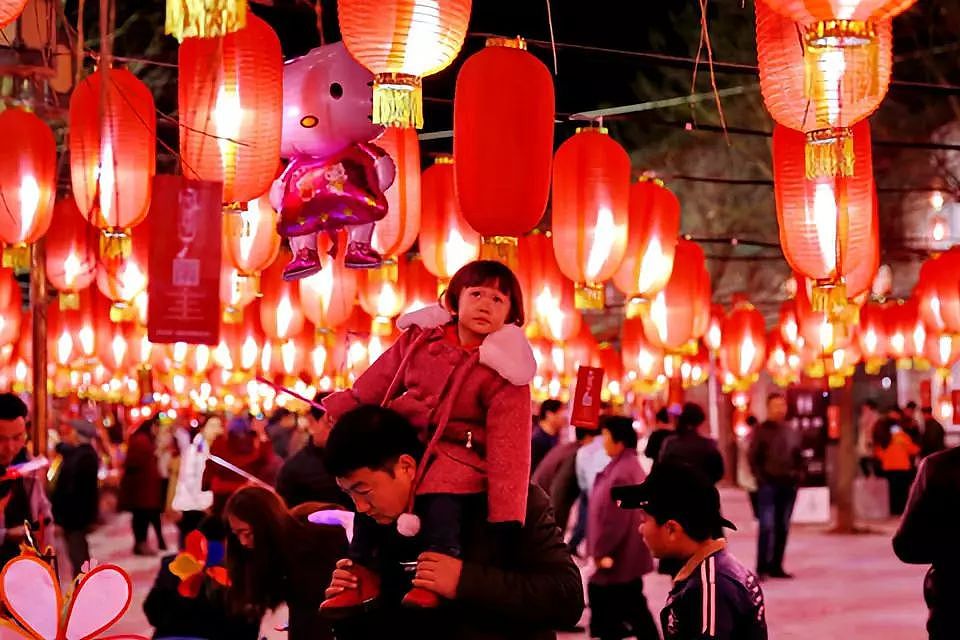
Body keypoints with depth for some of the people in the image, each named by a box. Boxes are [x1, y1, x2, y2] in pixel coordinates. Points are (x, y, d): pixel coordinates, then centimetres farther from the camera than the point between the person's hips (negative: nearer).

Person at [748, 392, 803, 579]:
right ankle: (762, 567, -9)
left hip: (789, 485, 5)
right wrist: (760, 478, -11)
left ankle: (776, 566, 13)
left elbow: (798, 457, 19)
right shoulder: (762, 430, 0)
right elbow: (753, 457, -3)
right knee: (767, 526, -10)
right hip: (768, 484, -5)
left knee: (783, 528, 7)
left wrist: (799, 475, 5)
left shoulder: (791, 432, 14)